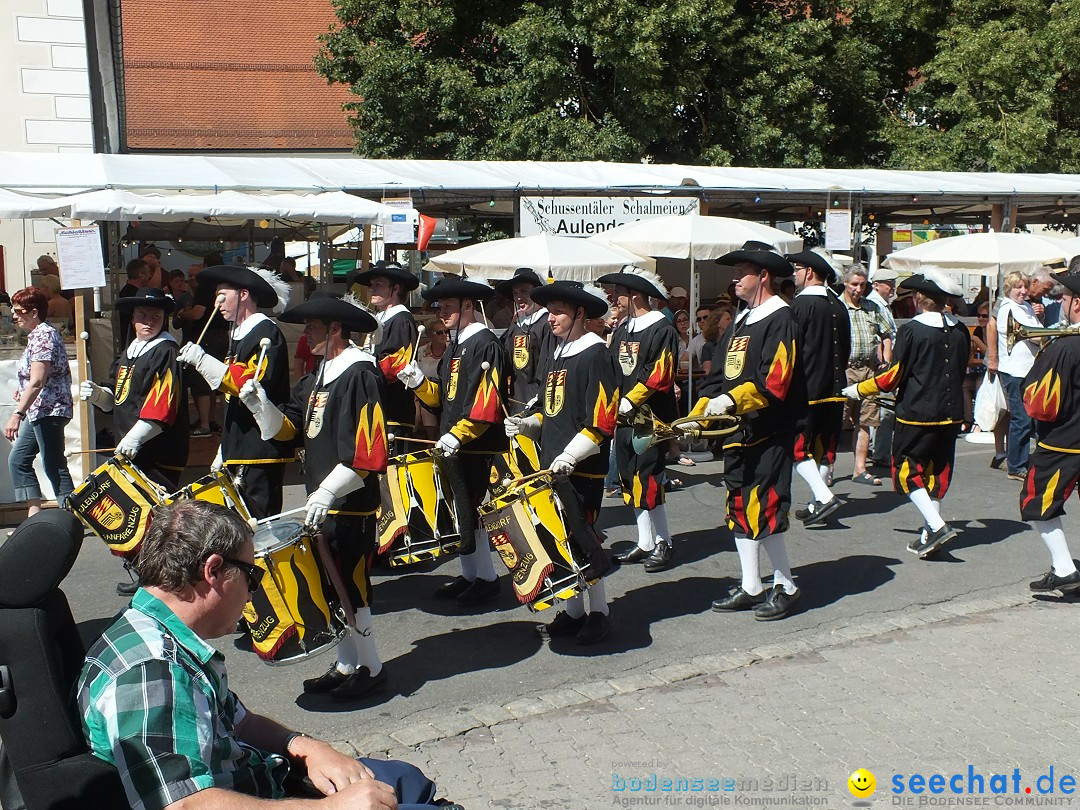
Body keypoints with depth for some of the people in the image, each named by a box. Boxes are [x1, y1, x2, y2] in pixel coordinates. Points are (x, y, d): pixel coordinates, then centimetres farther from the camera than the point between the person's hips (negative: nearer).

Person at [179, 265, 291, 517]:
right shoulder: (239, 336, 20)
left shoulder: (266, 332, -8)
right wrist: (224, 454, 22)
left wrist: (201, 360, -21)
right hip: (238, 454, 9)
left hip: (261, 452, -9)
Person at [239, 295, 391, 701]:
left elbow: (369, 451, -22)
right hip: (322, 503, 9)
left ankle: (371, 668, 13)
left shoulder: (361, 375, -15)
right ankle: (347, 664, 25)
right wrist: (260, 404, -5)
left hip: (351, 505, -9)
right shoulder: (315, 379, 14)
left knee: (350, 586, -1)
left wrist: (328, 491, -25)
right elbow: (287, 428, 12)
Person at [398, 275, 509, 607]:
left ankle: (487, 579, 11)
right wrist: (418, 382, -1)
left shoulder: (485, 344, -13)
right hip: (453, 446, 9)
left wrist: (457, 435, -24)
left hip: (477, 448, -9)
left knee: (472, 512, -2)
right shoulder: (455, 347, 16)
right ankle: (469, 575, 25)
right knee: (461, 511, 14)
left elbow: (488, 401, -22)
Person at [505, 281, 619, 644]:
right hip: (552, 467, 8)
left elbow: (602, 420, -17)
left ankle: (599, 613, 13)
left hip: (582, 469, -8)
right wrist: (527, 423, 5)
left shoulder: (595, 355, -11)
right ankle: (572, 611, 22)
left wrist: (569, 456, -24)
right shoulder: (552, 357, 14)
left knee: (580, 539, -3)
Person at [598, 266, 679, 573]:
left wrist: (630, 401, -20)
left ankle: (664, 544, 7)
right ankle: (645, 544, 20)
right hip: (624, 420, 8)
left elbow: (660, 375, -18)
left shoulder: (662, 330, -11)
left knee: (647, 482, -7)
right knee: (630, 482, 10)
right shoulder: (622, 331, 14)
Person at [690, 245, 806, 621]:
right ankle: (751, 587, 22)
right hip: (738, 432, 9)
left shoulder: (780, 320, -11)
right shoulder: (741, 322, 17)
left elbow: (774, 382, -22)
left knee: (763, 509, -7)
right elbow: (718, 376, 15)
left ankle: (786, 587, 9)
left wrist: (731, 401, -29)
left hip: (769, 434, -9)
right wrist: (696, 416, 6)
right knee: (739, 507, 12)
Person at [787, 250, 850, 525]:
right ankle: (816, 504, 17)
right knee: (825, 448, 11)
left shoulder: (801, 304, -13)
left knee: (799, 447, -1)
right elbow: (846, 350, 15)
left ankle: (824, 496, -14)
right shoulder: (838, 306, 9)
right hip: (835, 389, 7)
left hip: (806, 388, -7)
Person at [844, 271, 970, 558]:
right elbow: (960, 373, 16)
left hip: (916, 414, -6)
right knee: (936, 471, 13)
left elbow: (893, 376, -12)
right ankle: (929, 535, 17)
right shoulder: (960, 331, 4)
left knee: (906, 472, 4)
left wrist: (857, 390, 1)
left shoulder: (911, 330, -14)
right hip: (951, 414, 6)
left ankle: (937, 526, -9)